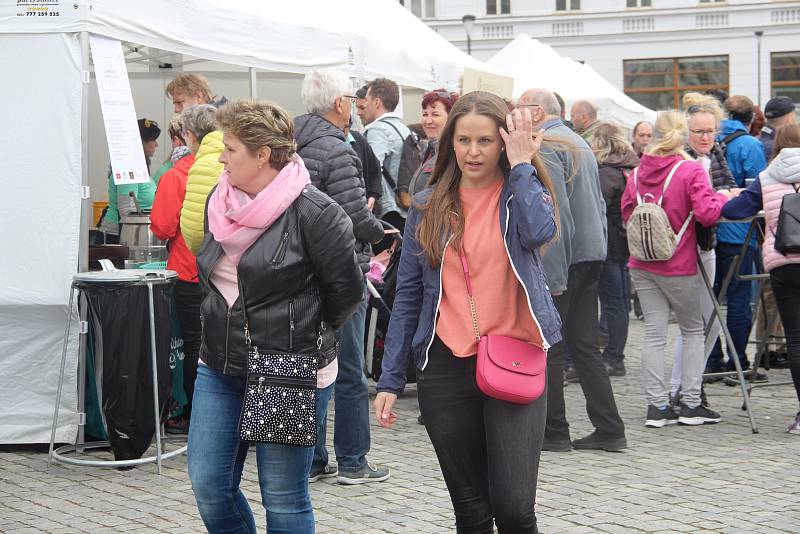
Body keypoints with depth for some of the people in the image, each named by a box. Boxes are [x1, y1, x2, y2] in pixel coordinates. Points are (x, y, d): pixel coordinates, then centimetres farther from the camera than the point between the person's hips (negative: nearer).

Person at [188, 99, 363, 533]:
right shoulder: (221, 204, 7)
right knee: (209, 486, 7)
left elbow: (346, 288, -9)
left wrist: (302, 331, 3)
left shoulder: (313, 212, -16)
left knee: (284, 499, 2)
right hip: (219, 367, 7)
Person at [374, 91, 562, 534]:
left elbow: (539, 232, -22)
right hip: (446, 367, 2)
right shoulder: (428, 207, 9)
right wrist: (390, 380, 4)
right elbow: (408, 295, 9)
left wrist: (521, 164, -10)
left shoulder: (522, 192, 3)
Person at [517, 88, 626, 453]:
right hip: (593, 253, 9)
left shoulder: (546, 146, -12)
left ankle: (554, 431, 4)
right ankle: (609, 430, 9)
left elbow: (556, 212, -20)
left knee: (549, 347, -1)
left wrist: (555, 275, -20)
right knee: (585, 345, 11)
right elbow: (598, 205, 23)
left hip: (561, 257, -9)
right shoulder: (579, 142, 19)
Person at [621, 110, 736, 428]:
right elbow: (707, 213, -19)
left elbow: (627, 213, 11)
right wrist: (723, 197, -1)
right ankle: (690, 404, 10)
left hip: (642, 266, 4)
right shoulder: (691, 170, -12)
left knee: (654, 333, 6)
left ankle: (657, 406, 3)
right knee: (693, 330, 12)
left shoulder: (639, 172, 2)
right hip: (678, 266, -4)